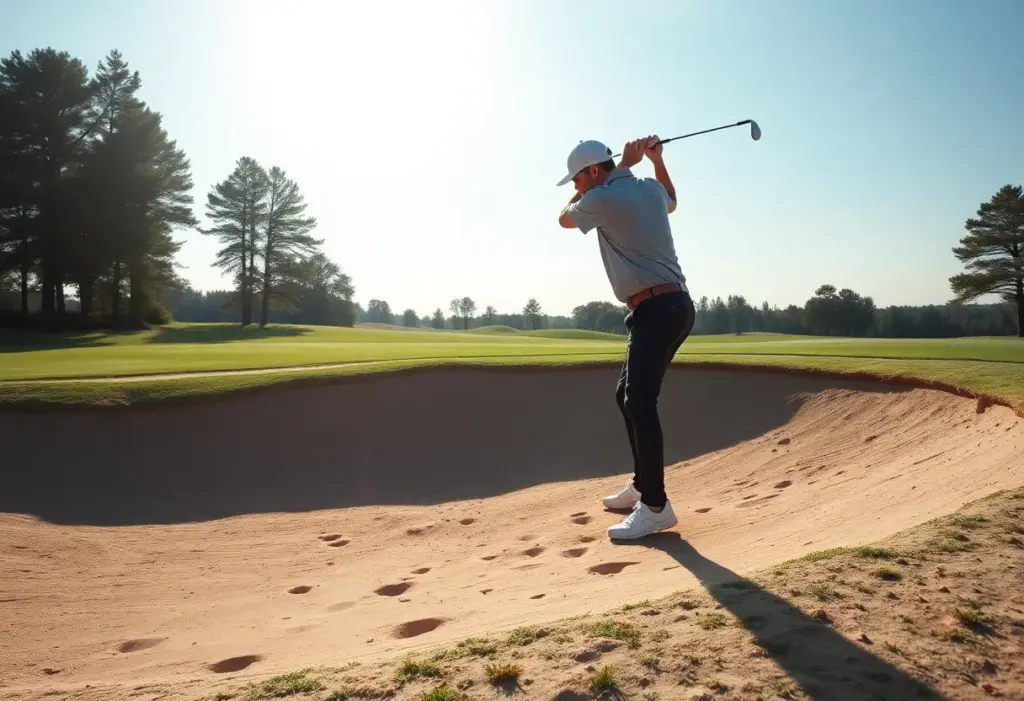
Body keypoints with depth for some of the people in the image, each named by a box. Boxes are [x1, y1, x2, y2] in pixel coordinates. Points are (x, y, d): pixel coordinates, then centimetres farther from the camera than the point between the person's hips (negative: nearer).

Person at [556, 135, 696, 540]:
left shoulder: (602, 199, -9)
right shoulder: (650, 188, 16)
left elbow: (564, 218, 12)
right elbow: (671, 201, 41)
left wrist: (621, 167, 14)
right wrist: (656, 160, 29)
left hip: (657, 310, -10)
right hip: (671, 306, 10)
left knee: (640, 402, -17)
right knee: (628, 395, 17)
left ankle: (655, 506, -19)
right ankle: (641, 485, 25)